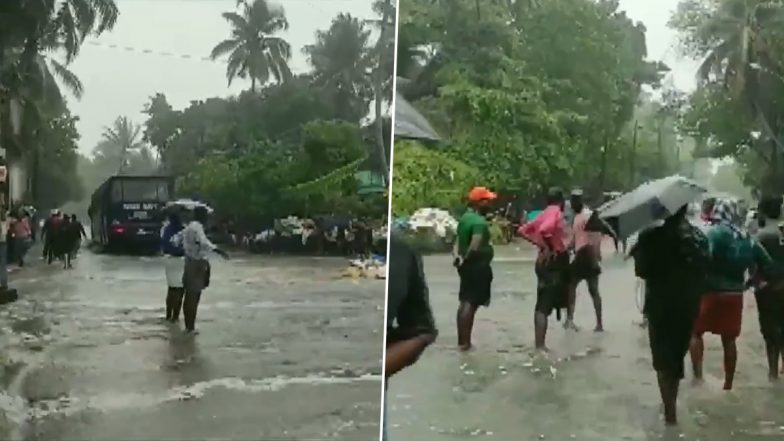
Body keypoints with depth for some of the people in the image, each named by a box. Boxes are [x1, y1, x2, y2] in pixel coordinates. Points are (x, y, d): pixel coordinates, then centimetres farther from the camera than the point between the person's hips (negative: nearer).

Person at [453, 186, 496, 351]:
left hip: (466, 265, 9)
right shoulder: (480, 222, -20)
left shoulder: (465, 217, 10)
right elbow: (474, 247, -30)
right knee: (471, 303, -3)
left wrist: (457, 256, -2)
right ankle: (465, 342, 1)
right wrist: (465, 258, -14)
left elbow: (458, 241, 11)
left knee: (465, 302, 15)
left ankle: (461, 340, 23)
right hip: (477, 266, -9)